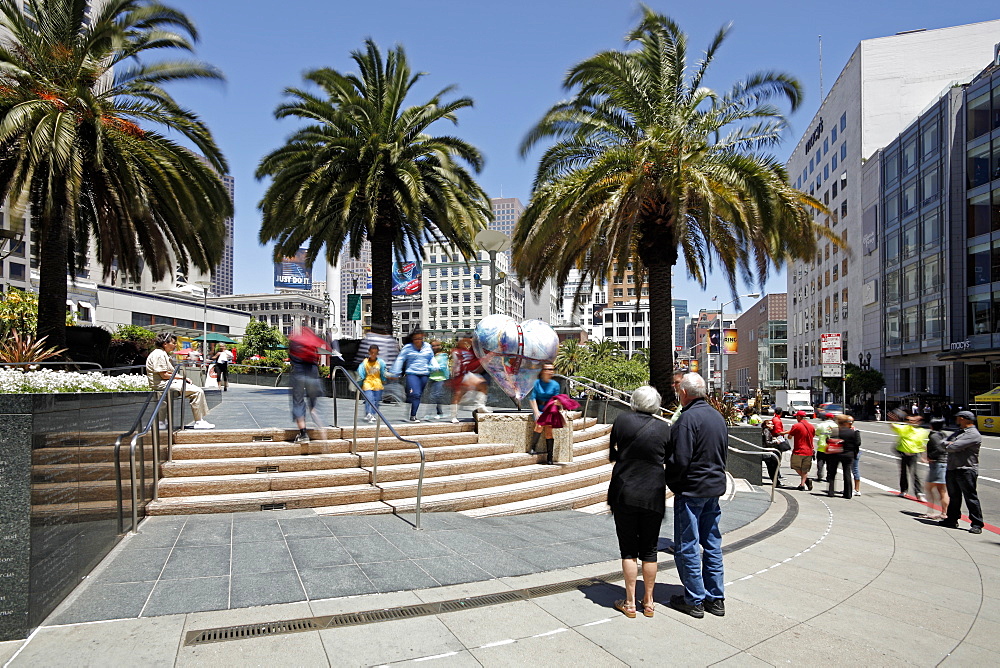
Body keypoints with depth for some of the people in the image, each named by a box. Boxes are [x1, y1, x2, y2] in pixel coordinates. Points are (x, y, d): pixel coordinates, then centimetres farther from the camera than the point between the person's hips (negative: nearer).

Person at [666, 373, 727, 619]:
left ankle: (694, 600, 11)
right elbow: (721, 453, 15)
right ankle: (715, 598, 23)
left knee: (687, 546, 3)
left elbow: (680, 459, -21)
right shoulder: (718, 416, 8)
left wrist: (671, 483, -6)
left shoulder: (688, 418, -18)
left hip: (691, 489, -8)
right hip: (715, 487, 8)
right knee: (712, 544, 15)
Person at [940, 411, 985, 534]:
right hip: (951, 469, 9)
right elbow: (944, 442, 12)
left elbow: (955, 447, -20)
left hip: (966, 470, -9)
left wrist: (947, 446, 0)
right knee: (953, 496, 16)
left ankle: (977, 524, 2)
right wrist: (949, 444, -9)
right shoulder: (957, 432, 18)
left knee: (971, 497, -4)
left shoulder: (974, 435, -12)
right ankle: (952, 520, 25)